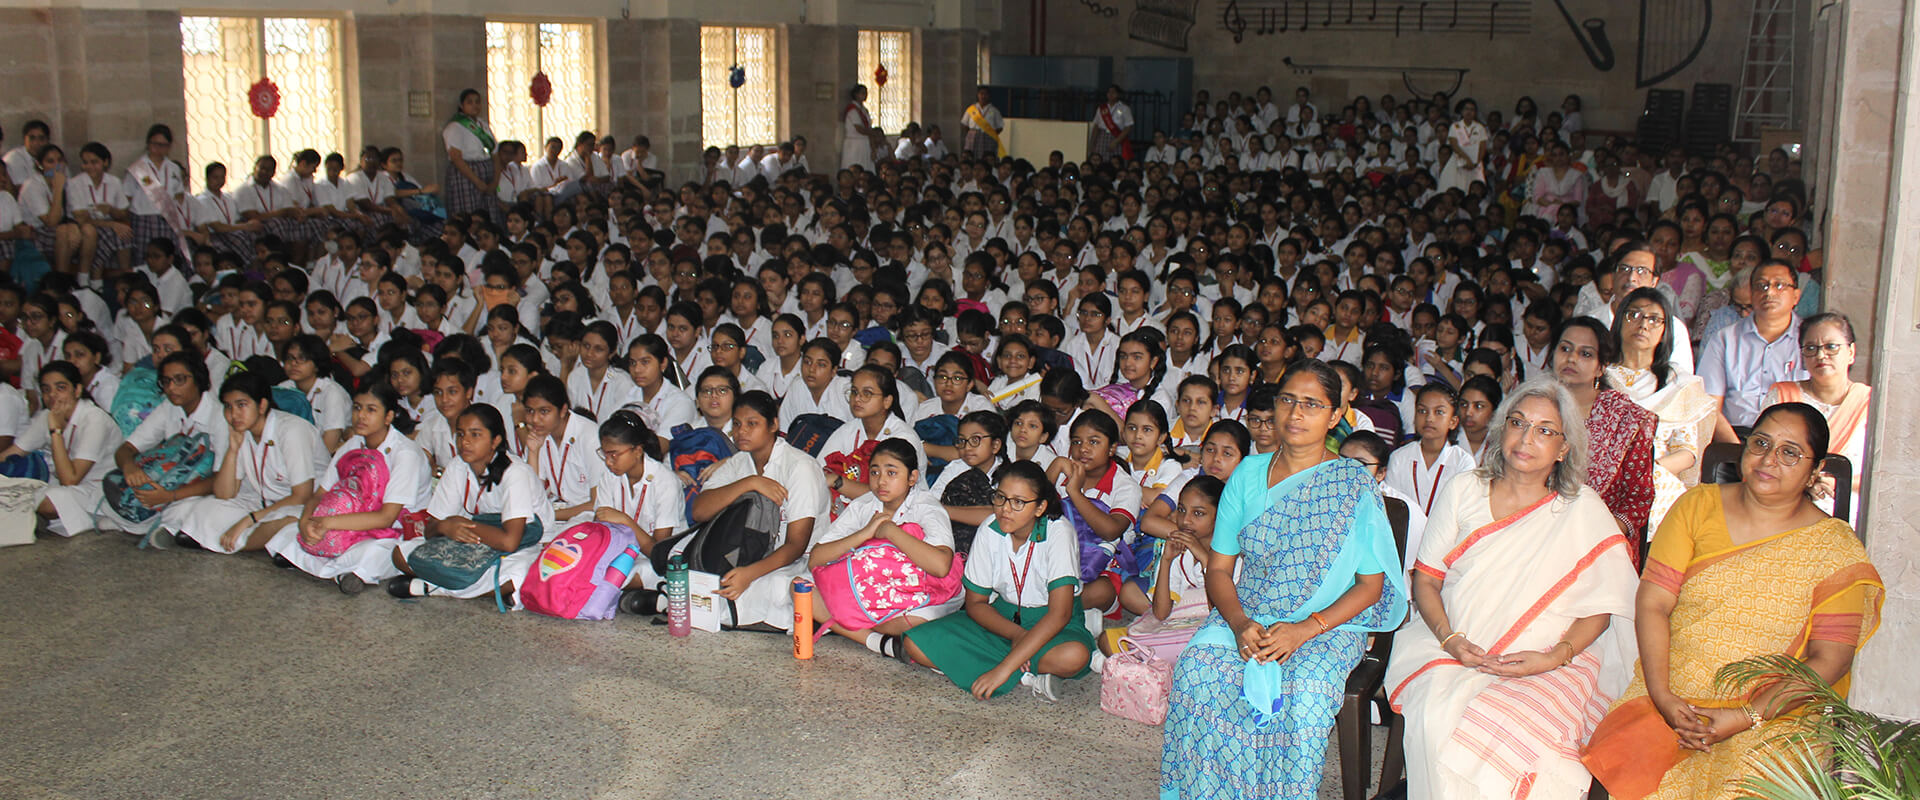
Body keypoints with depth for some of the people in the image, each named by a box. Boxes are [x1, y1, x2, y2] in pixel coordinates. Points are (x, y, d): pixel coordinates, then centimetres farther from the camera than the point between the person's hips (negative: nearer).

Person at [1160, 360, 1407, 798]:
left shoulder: (1355, 485, -2)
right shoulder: (1248, 475, 7)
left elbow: (1371, 585, -3)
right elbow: (1219, 569, 6)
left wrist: (1306, 629, -17)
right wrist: (1240, 624, -14)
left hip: (1329, 624, -2)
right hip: (1246, 616, 3)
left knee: (1307, 690, -34)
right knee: (1197, 667, -28)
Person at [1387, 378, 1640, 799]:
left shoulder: (1584, 510, 4)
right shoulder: (1463, 491, 9)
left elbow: (1600, 608, 3)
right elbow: (1425, 579, 9)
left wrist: (1555, 656, -14)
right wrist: (1449, 638, -9)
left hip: (1547, 666, -1)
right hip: (1450, 653, 2)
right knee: (1438, 721, -30)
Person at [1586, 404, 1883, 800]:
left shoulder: (1836, 549, 1)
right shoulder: (1698, 506, 5)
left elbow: (1830, 659, -4)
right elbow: (1652, 603, -1)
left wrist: (1746, 717, -14)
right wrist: (1662, 697, -12)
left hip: (1771, 714, -1)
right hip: (1671, 699, 2)